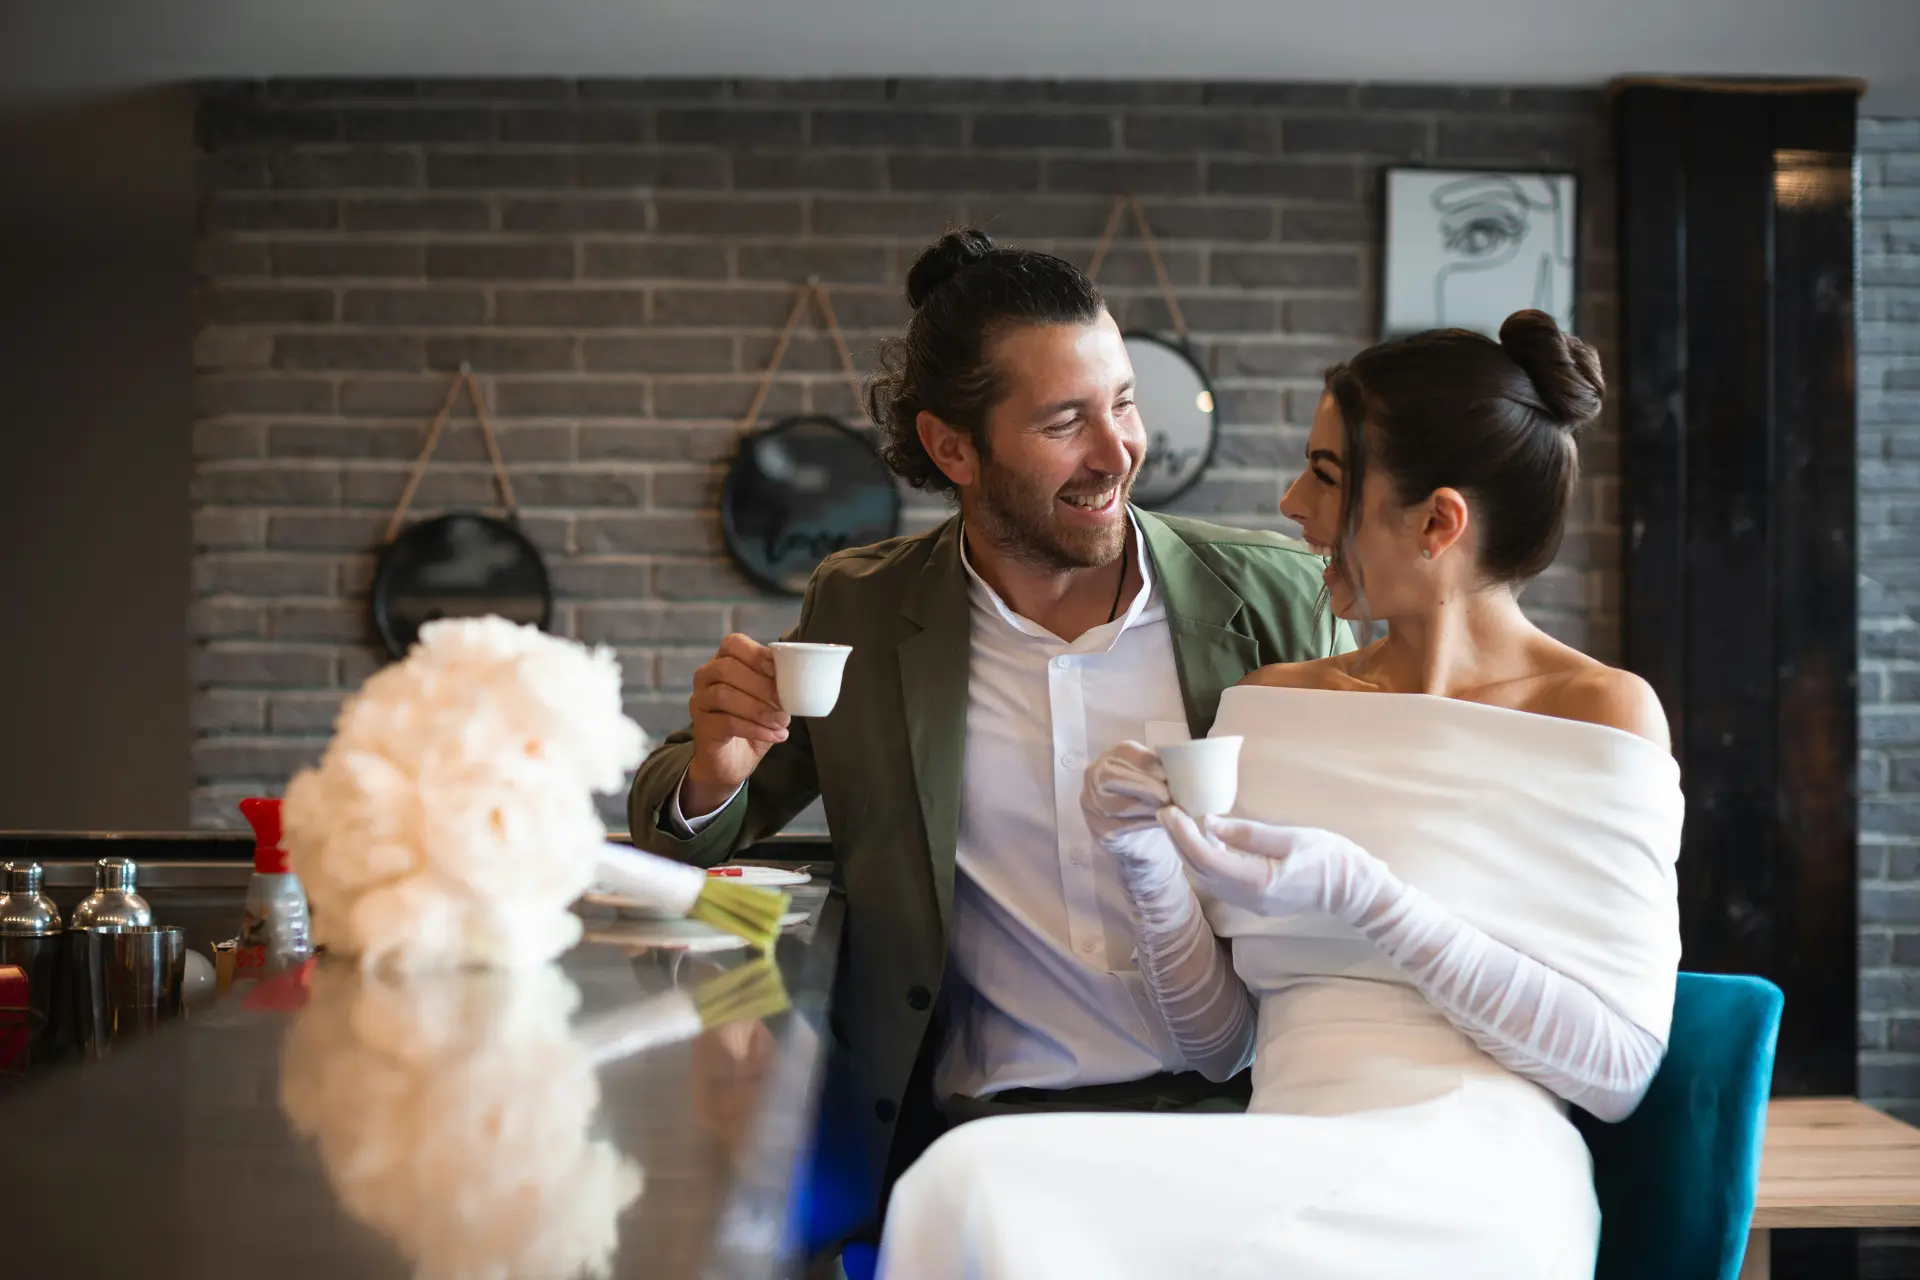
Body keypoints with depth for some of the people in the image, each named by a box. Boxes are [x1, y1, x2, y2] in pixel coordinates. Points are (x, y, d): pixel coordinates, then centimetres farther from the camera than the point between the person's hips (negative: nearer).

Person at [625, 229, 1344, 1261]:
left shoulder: (1271, 594, 6)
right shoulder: (862, 612, 8)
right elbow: (676, 819, 15)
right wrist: (712, 778, -10)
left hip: (1241, 1103, 1)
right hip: (988, 1117, 0)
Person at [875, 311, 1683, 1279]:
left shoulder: (1606, 713, 2)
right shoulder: (1269, 707, 16)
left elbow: (1621, 1063, -3)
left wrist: (1364, 901, -12)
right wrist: (1151, 871, -2)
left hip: (1466, 1192, -4)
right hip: (1281, 1172, 4)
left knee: (980, 1195, -29)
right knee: (976, 1179, -30)